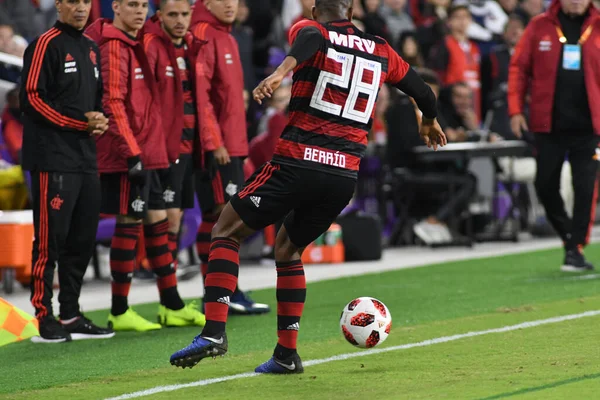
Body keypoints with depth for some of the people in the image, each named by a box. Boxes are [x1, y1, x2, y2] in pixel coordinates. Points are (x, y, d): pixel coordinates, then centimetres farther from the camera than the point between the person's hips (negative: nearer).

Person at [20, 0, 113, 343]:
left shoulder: (91, 48, 18)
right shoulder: (46, 45, -7)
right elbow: (32, 98, -13)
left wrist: (100, 120, 3)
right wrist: (81, 123, -14)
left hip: (86, 159, 8)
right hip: (53, 158, -8)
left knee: (83, 239, 9)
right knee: (50, 239, -7)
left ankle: (71, 315, 17)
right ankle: (45, 318, -4)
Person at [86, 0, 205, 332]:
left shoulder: (133, 45, 17)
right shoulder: (114, 46, -12)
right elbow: (113, 104, -19)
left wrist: (146, 152, 17)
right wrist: (132, 153, -22)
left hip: (145, 154, 10)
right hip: (127, 155, -10)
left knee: (157, 222, 12)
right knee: (130, 224, -5)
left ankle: (172, 307, 19)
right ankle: (119, 313, 2)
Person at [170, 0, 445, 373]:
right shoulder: (382, 52, 17)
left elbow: (310, 38, -22)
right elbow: (422, 90, 31)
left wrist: (283, 70, -42)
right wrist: (431, 122, 53)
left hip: (298, 161, -5)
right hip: (345, 176, 5)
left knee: (226, 232, 8)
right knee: (288, 250, 24)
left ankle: (214, 332, -8)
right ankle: (287, 354, 18)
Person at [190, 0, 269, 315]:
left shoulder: (226, 37, 18)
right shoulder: (203, 35, -11)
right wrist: (214, 141, -20)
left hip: (233, 145, 9)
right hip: (216, 147, -9)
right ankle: (226, 293, -6)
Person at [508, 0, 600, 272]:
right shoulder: (540, 27, 3)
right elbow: (519, 68, 4)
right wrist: (516, 110, -3)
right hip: (548, 124, 1)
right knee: (545, 186, 5)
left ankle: (575, 250, 1)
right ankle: (570, 236, 25)